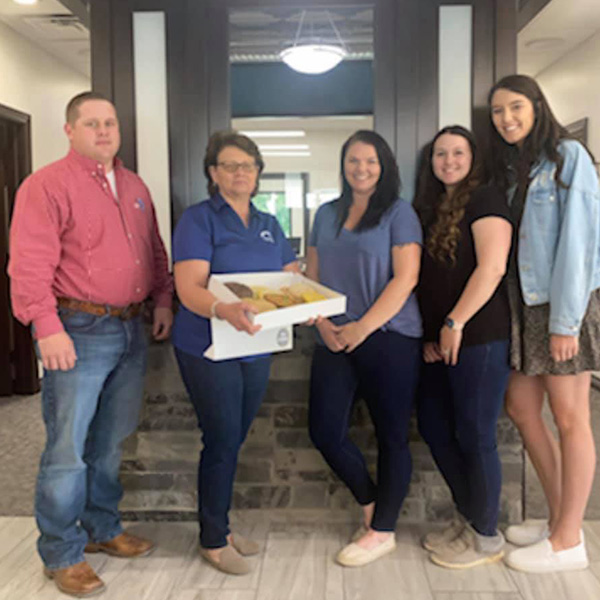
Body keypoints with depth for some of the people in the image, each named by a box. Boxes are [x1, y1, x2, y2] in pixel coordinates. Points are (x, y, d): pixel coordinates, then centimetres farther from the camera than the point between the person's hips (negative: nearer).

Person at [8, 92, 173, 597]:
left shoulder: (135, 187, 16)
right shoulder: (46, 186, -7)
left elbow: (155, 251, 21)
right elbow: (30, 265, -15)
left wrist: (163, 301, 12)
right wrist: (48, 327, -22)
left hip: (131, 330, 7)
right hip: (78, 332, -7)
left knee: (111, 442, 17)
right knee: (68, 449, 0)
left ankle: (103, 530, 34)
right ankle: (62, 555, 17)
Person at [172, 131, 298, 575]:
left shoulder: (269, 225, 12)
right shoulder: (198, 219, -8)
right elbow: (189, 289, -19)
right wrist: (225, 310, -39)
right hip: (208, 349, -6)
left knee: (233, 441, 16)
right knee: (222, 442, 1)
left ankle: (220, 525, 33)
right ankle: (214, 540, 20)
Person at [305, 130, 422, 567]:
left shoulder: (399, 213, -1)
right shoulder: (326, 214, 14)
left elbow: (405, 278, -10)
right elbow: (312, 276, 13)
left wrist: (364, 326, -15)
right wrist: (323, 324, -3)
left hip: (390, 338, -5)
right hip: (335, 340, 5)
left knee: (391, 435, 5)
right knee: (325, 431, 3)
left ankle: (382, 530, 21)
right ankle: (372, 504, 27)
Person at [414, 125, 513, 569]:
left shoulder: (485, 200, -5)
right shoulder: (430, 209, 17)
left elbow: (492, 268, -17)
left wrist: (455, 323, -18)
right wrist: (428, 334, 6)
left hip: (479, 337, -8)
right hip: (439, 341, 8)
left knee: (474, 436, 0)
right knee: (434, 427, 13)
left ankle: (486, 537, 18)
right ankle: (466, 516, 32)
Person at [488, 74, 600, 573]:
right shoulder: (511, 168, 15)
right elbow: (506, 246, 11)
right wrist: (511, 309, 2)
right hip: (525, 305, 8)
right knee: (521, 409, 9)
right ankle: (559, 517, 25)